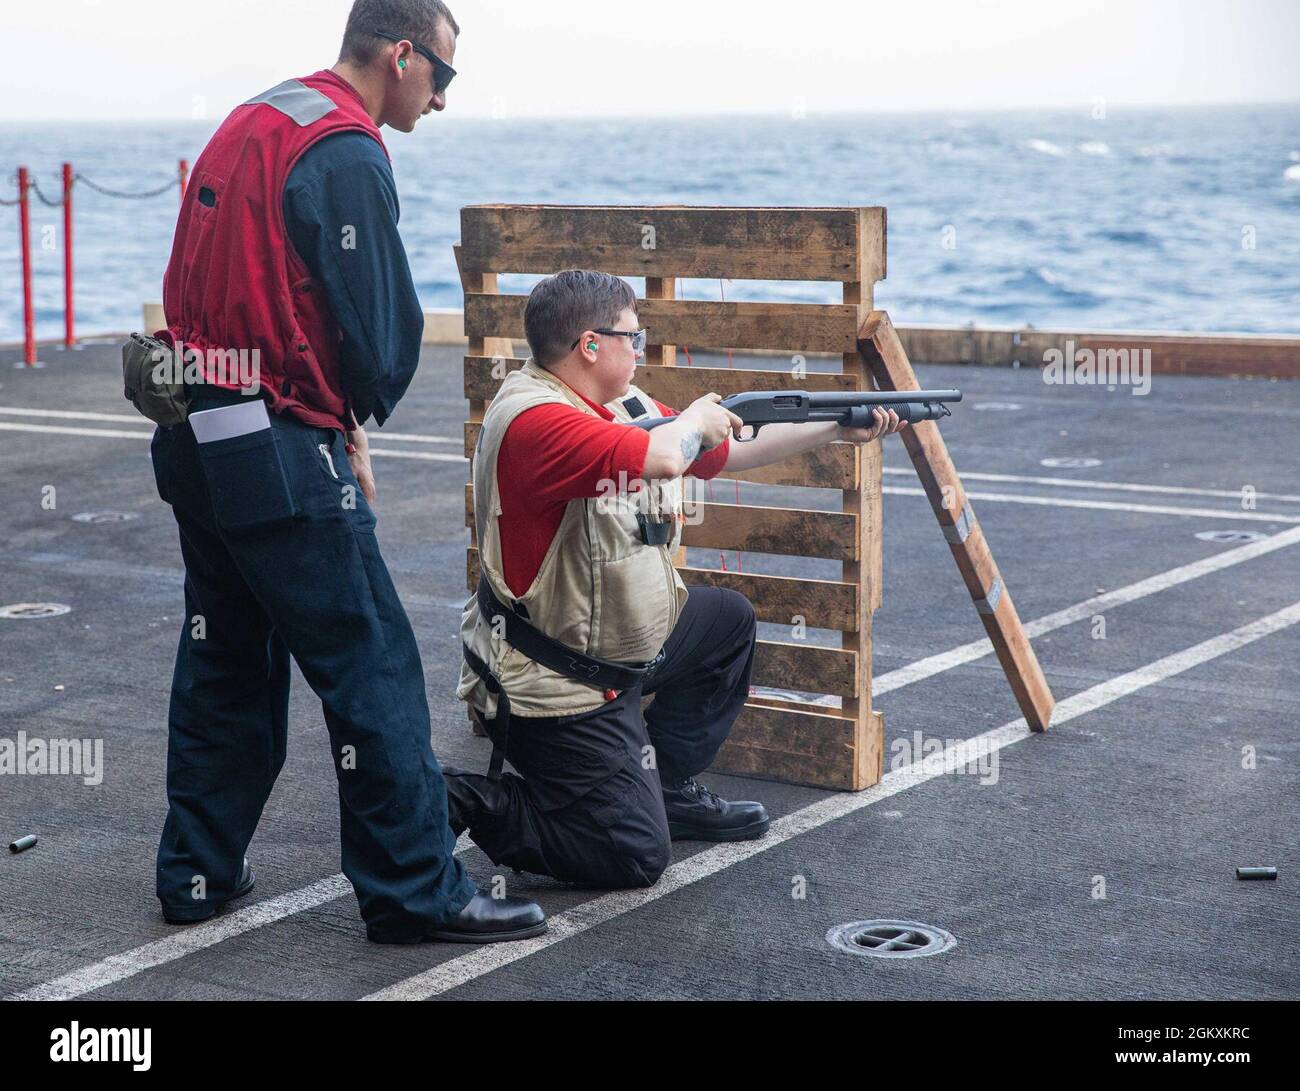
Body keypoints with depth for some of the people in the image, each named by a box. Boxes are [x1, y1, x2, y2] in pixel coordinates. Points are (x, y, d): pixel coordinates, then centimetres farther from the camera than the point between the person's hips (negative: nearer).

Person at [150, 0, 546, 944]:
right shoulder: (346, 156, -14)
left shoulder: (250, 123, 15)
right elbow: (383, 326, -15)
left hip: (196, 437, 10)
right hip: (282, 455, -10)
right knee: (372, 670, -3)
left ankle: (198, 874, 26)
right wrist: (356, 423, 6)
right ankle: (416, 893, 2)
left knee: (225, 659, 18)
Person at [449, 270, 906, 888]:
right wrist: (697, 419, -16)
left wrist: (838, 430, 16)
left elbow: (731, 450, 17)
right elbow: (662, 458, -39)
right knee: (635, 856, -9)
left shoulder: (624, 405, 5)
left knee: (729, 621, 27)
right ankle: (458, 805, -1)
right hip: (552, 689, -10)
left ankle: (670, 789, 32)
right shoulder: (533, 418, -26)